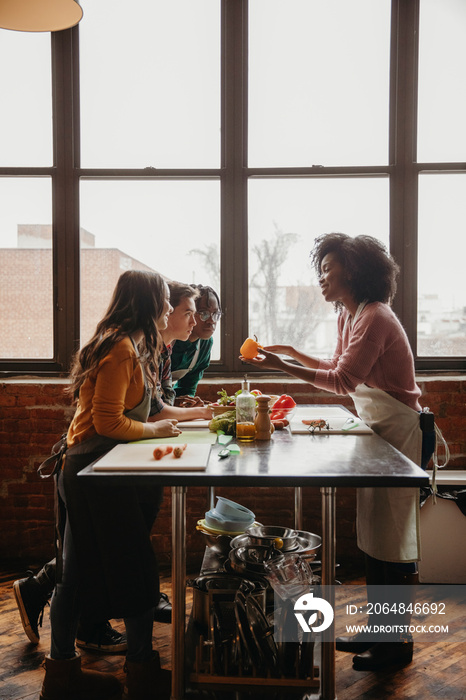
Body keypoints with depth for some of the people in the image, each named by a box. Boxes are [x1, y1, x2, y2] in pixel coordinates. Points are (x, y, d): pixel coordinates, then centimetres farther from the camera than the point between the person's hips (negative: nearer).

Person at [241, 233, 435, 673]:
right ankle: (379, 628, 28)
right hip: (376, 430, 9)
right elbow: (339, 370, 17)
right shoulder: (349, 316, 11)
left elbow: (343, 379, -24)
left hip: (399, 430, -9)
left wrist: (283, 367, -27)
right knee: (371, 533, 14)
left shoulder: (374, 317, -19)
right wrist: (292, 353, 12)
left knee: (391, 538, -1)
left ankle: (398, 641, 14)